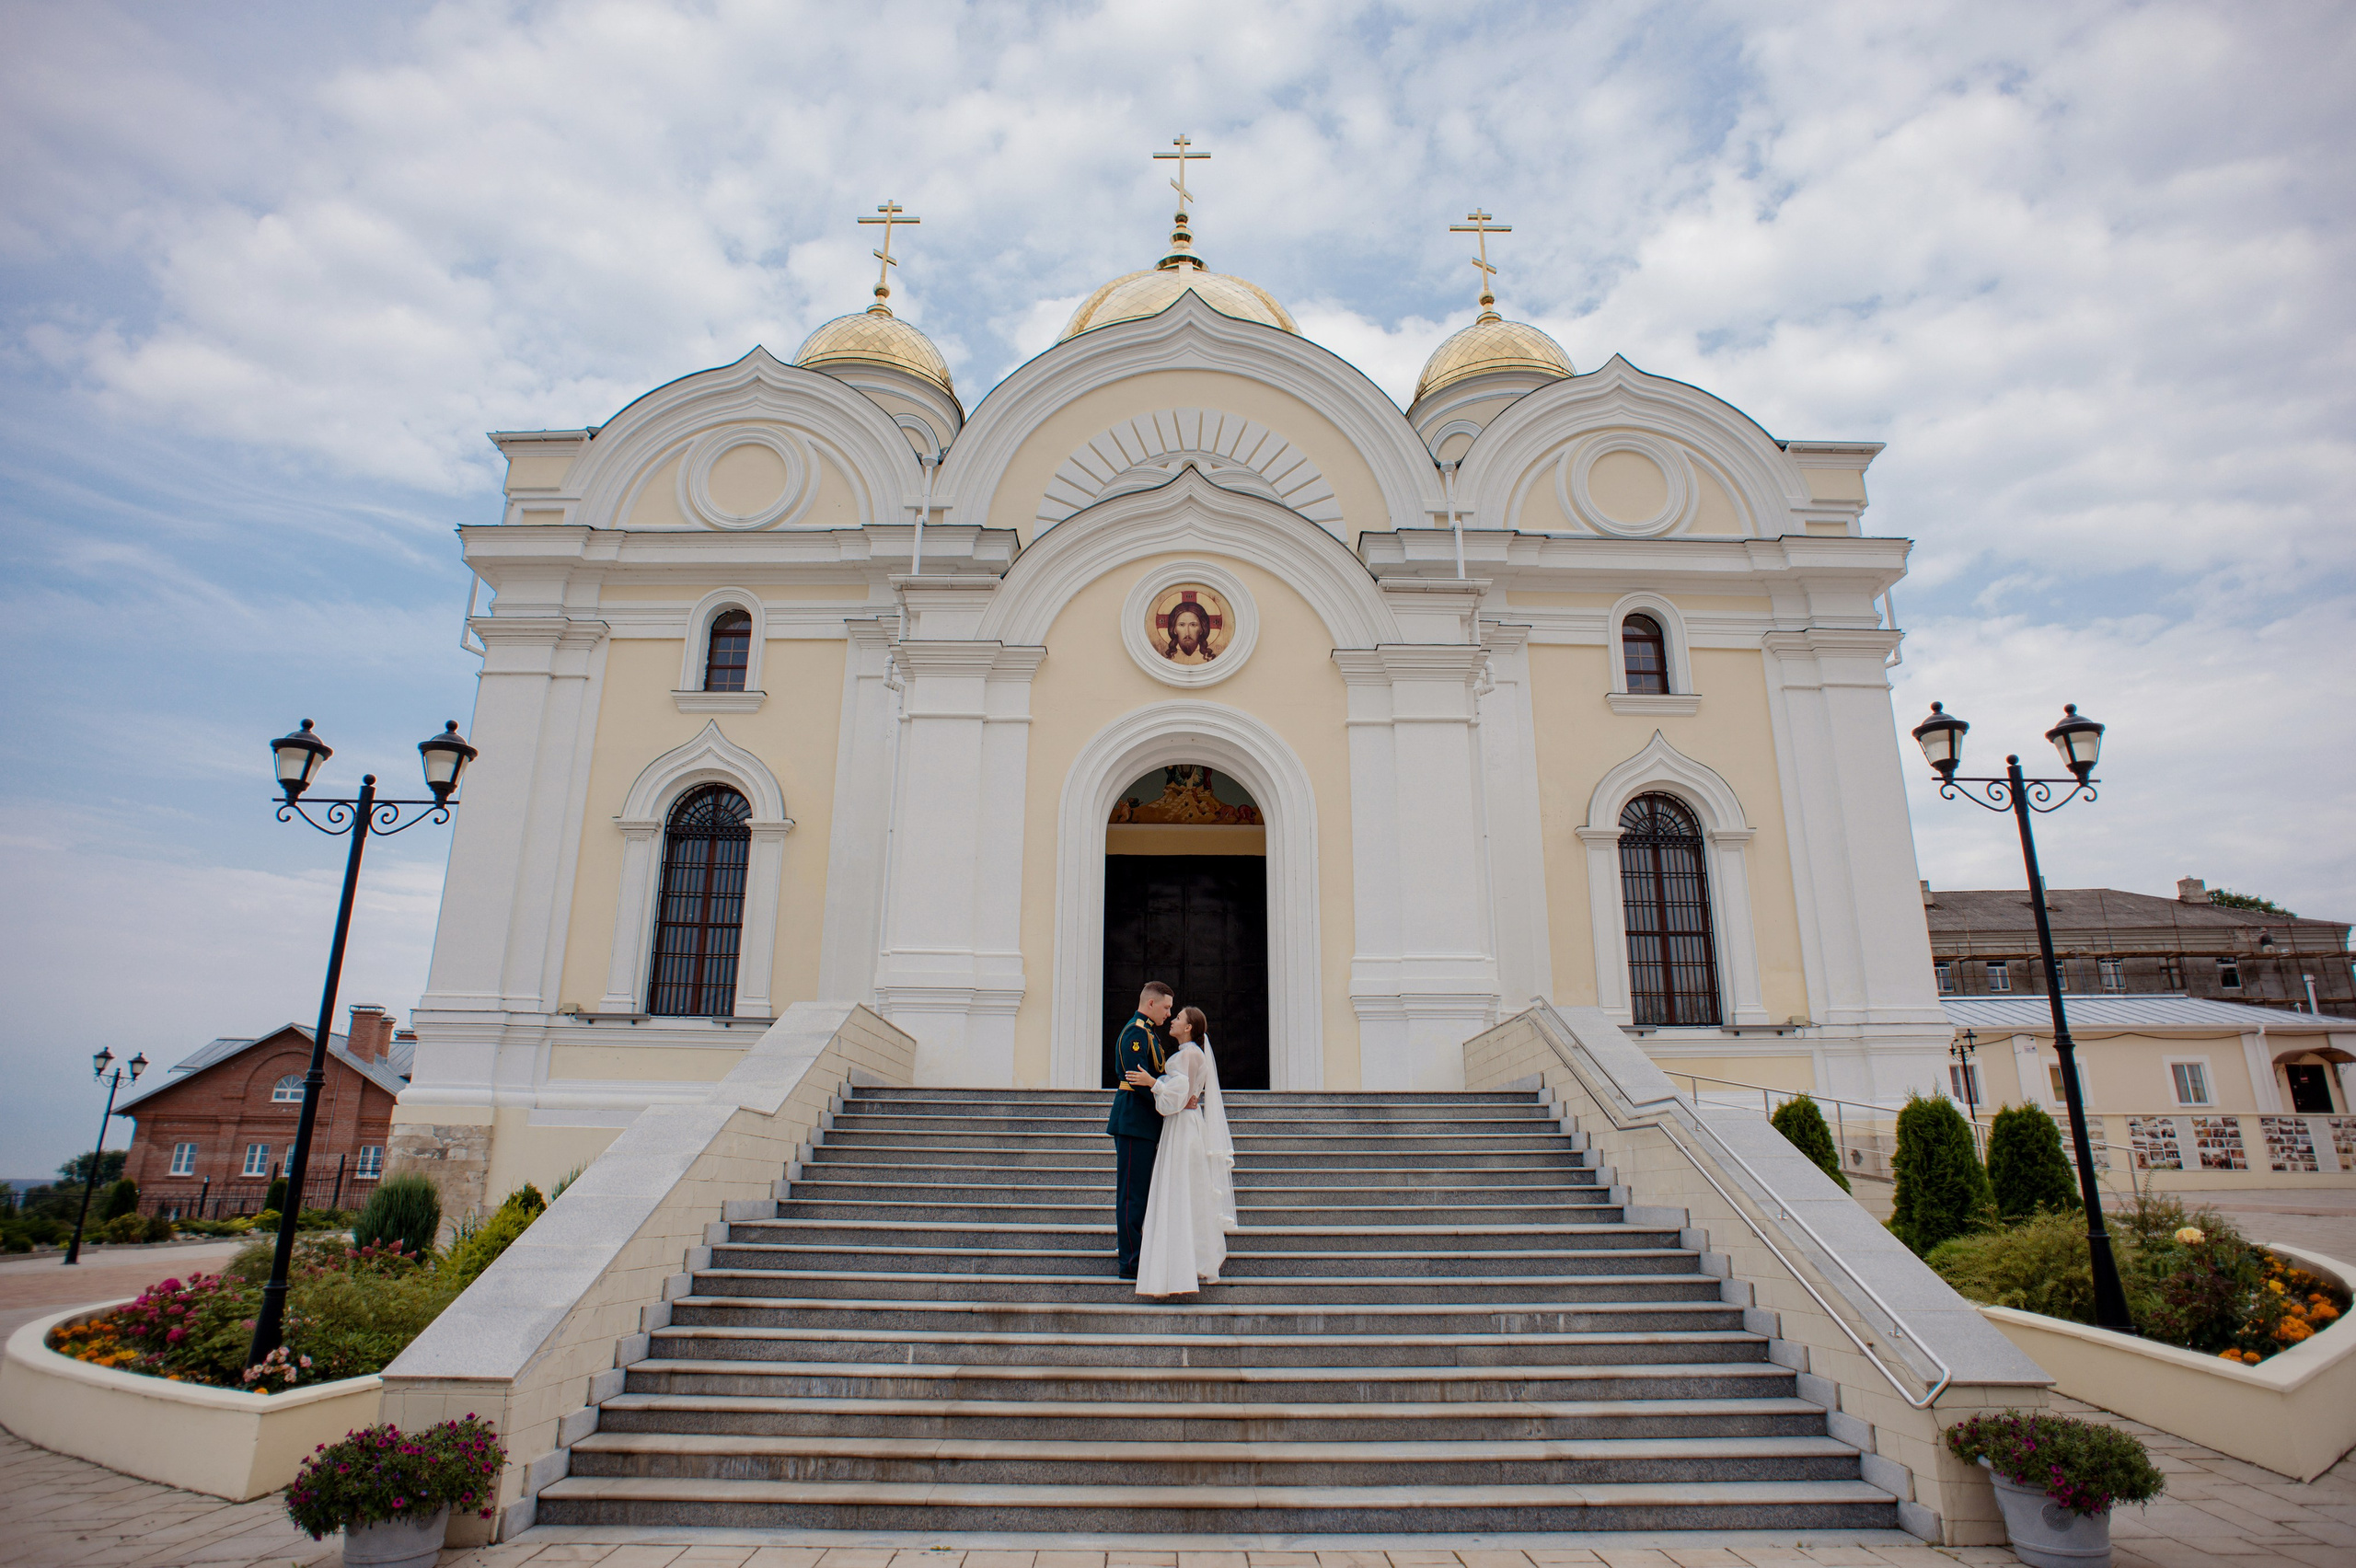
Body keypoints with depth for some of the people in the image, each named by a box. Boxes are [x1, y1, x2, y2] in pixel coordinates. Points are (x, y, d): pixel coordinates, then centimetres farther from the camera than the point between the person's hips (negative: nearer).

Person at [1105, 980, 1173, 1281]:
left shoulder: (1149, 1032, 18)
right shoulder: (1136, 1032, -14)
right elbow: (1139, 1081, -22)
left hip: (1144, 1123, 10)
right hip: (1134, 1122, -10)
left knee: (1138, 1192, 15)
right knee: (1132, 1193, -5)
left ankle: (1132, 1253, 23)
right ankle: (1131, 1263, 0)